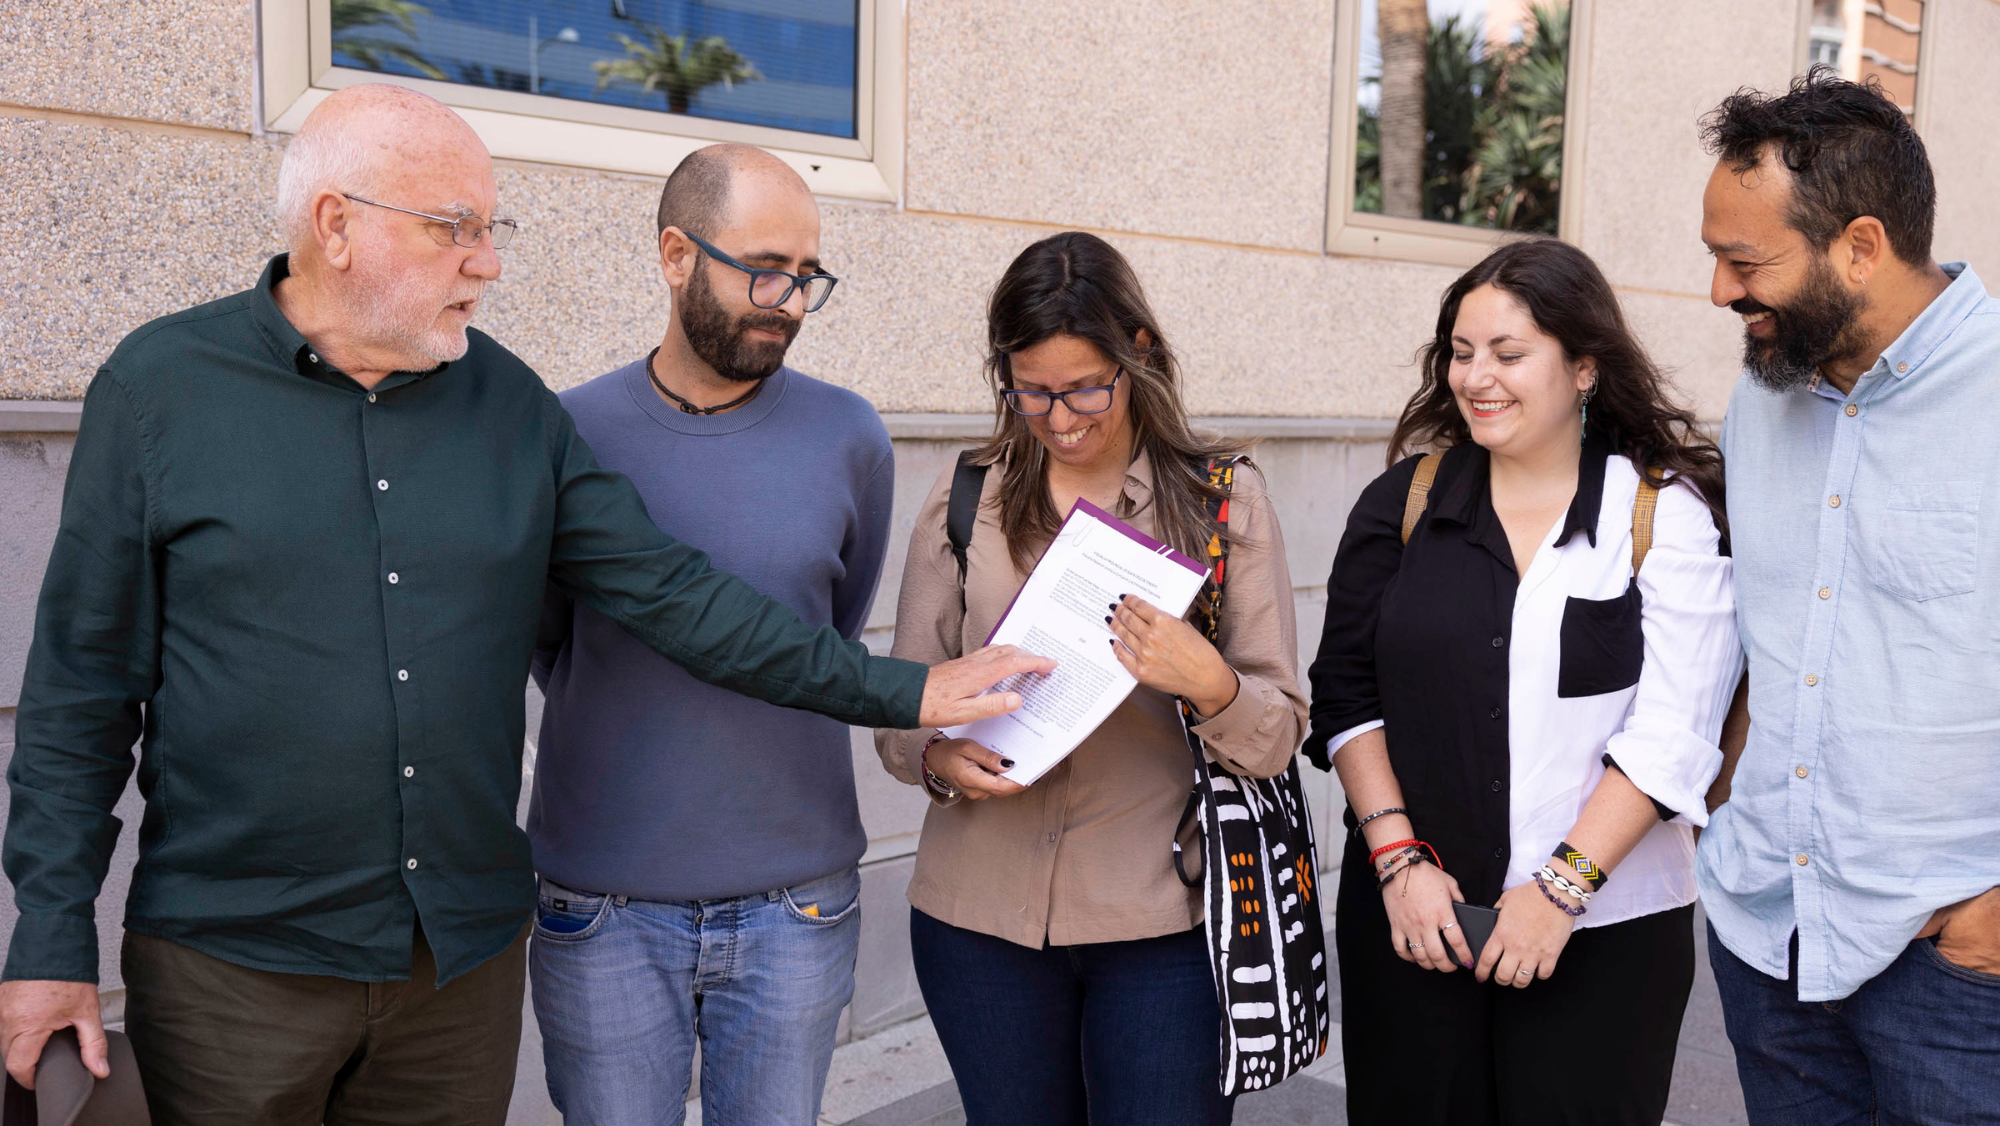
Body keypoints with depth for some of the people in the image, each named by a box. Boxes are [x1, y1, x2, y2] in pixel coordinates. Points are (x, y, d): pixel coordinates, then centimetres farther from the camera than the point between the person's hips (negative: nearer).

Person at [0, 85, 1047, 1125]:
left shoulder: (509, 403, 2)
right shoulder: (160, 385, -5)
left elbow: (672, 595, 1)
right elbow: (85, 682, -2)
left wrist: (904, 691, -3)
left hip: (468, 957, 3)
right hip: (232, 964, -2)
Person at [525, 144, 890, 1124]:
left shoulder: (849, 439, -1)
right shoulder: (568, 434, -4)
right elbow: (544, 641, 9)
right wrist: (628, 742, 5)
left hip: (794, 904, 1)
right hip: (602, 907, -1)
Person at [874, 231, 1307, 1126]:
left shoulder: (1223, 498, 0)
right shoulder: (962, 504, 4)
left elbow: (1280, 735, -2)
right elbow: (901, 709, 7)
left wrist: (1211, 686, -24)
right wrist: (941, 760, -15)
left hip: (1163, 919, -1)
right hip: (982, 916, 2)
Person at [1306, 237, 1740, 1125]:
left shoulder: (1667, 513, -3)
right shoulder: (1402, 502, 4)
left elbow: (1672, 732, -8)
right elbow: (1346, 692, 3)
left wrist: (1563, 887, -13)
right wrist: (1398, 858, -6)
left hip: (1608, 928, -2)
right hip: (1411, 916, 2)